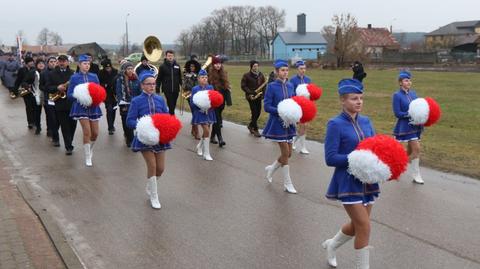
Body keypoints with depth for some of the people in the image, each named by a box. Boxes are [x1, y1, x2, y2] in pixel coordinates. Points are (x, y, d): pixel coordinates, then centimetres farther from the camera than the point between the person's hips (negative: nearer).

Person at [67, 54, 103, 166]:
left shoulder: (94, 77, 7)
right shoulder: (74, 78, 0)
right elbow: (69, 94, 1)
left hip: (93, 107, 3)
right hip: (81, 107, -3)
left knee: (95, 133, 6)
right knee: (87, 132, -11)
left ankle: (90, 150, 37)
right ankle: (88, 157, 2)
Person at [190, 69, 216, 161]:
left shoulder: (210, 88, 2)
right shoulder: (195, 89, -6)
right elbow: (192, 102, -5)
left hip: (209, 112, 4)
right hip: (200, 112, -4)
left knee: (206, 131, 15)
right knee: (206, 131, -13)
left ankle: (200, 146, 43)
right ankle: (206, 154, -6)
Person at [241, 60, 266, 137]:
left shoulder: (260, 75, 7)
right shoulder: (246, 75, -5)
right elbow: (243, 86, -5)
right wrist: (249, 93, -16)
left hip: (259, 96, 5)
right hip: (251, 96, -5)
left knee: (258, 112, 7)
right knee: (254, 112, -7)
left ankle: (251, 125, 31)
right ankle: (255, 130, 3)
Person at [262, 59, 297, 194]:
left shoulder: (290, 86, 6)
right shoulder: (271, 87, -9)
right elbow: (267, 107, -11)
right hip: (277, 123, -6)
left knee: (288, 153, 10)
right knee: (285, 152, -3)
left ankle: (271, 168, 36)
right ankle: (287, 184, 10)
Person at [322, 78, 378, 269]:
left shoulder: (366, 121, 7)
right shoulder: (335, 124, -12)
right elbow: (330, 158, -15)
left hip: (367, 180, 7)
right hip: (348, 182, -6)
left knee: (357, 225, 18)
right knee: (364, 226, -7)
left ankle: (331, 245, 44)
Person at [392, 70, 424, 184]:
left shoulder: (413, 93, 9)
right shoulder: (397, 96, -9)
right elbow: (397, 113, -14)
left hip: (415, 125, 7)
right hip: (406, 126, -7)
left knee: (410, 150, 12)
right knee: (416, 149, -11)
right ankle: (416, 175, 0)